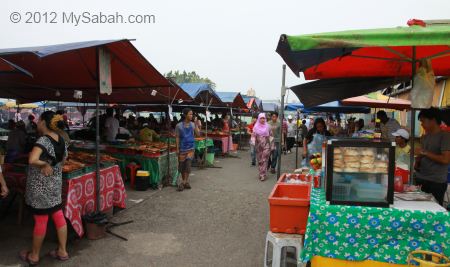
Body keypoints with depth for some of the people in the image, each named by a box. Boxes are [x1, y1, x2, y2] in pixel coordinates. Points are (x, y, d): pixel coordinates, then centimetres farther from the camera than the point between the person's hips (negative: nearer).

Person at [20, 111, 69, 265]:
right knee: (58, 216, 13)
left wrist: (45, 165, -20)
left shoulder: (43, 140, -21)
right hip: (56, 183, 7)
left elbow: (32, 160, -37)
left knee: (40, 221, 6)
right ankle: (62, 252, 24)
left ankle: (34, 256, 26)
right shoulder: (61, 140, 3)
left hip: (40, 186, -7)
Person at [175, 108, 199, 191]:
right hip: (182, 148, -1)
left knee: (188, 163, -11)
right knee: (182, 165, 6)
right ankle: (185, 181, 22)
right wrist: (177, 149, -6)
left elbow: (198, 134, -3)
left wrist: (197, 125, -13)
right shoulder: (179, 125, -5)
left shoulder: (193, 124, 3)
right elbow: (177, 137, -3)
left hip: (190, 148, 1)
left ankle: (183, 182, -7)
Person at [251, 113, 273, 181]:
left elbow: (271, 136, 3)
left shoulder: (268, 126, 1)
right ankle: (262, 173, 22)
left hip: (266, 145, -2)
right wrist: (253, 144, -10)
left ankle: (263, 175, -9)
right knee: (260, 160, 8)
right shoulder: (256, 127, 3)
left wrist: (272, 146, 1)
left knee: (265, 160, -9)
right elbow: (253, 136, 3)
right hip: (258, 146, 2)